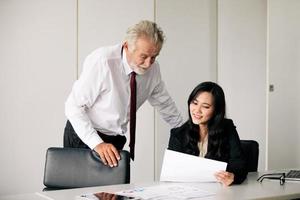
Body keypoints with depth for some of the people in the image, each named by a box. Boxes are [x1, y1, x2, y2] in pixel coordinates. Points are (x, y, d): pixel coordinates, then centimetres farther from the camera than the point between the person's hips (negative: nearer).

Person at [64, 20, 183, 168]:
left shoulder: (152, 68, -6)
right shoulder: (102, 61, -23)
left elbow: (164, 103, 11)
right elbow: (74, 107, -21)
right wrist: (97, 143, -30)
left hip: (116, 141, 5)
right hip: (85, 137, -5)